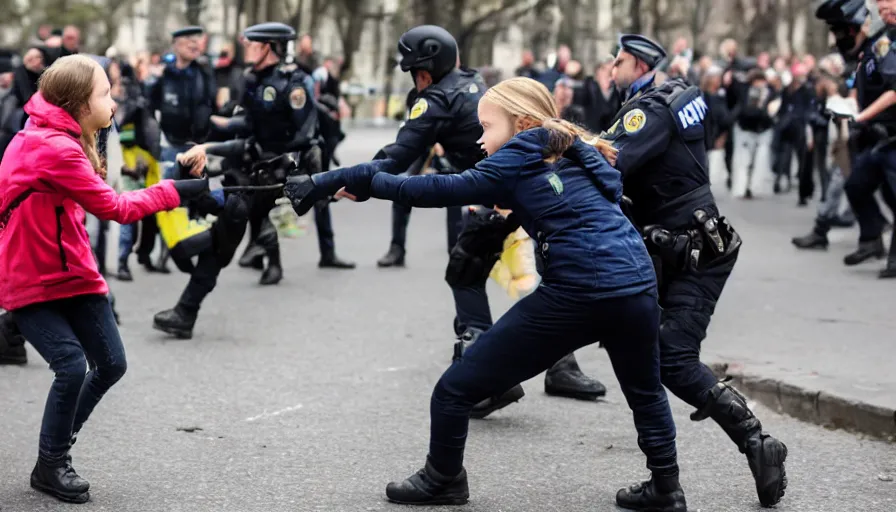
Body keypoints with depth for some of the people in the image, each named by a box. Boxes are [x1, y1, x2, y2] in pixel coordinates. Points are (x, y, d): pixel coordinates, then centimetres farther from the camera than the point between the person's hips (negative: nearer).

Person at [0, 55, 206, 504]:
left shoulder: (51, 139, 6)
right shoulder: (54, 150, -25)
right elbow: (115, 207, -20)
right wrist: (175, 192, -13)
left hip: (74, 274, 9)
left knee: (111, 364, 6)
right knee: (72, 366, -16)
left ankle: (58, 443, 27)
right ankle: (50, 466, 5)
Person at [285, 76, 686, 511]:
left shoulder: (520, 162, 0)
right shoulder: (578, 153, 19)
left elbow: (441, 190, -2)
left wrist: (365, 182, 2)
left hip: (576, 294, -7)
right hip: (638, 285, 7)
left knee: (456, 389, 7)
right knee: (645, 391, 35)